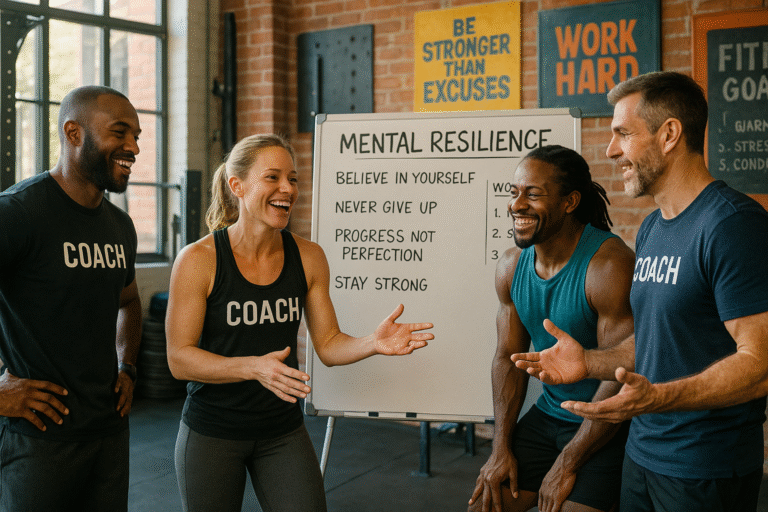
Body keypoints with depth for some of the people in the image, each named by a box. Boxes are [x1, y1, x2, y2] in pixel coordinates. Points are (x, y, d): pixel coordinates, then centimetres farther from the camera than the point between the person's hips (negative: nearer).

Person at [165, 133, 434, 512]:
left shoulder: (308, 257, -3)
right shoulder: (198, 260, -14)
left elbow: (327, 344, 1)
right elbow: (179, 359, -15)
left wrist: (373, 343, -19)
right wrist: (255, 367, -29)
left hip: (283, 432, 3)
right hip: (212, 434, -2)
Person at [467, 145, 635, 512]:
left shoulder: (610, 265, -22)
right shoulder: (511, 265, -1)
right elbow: (509, 357, 6)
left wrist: (566, 465, -15)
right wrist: (501, 448, -1)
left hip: (607, 427, -6)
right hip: (547, 416, 6)